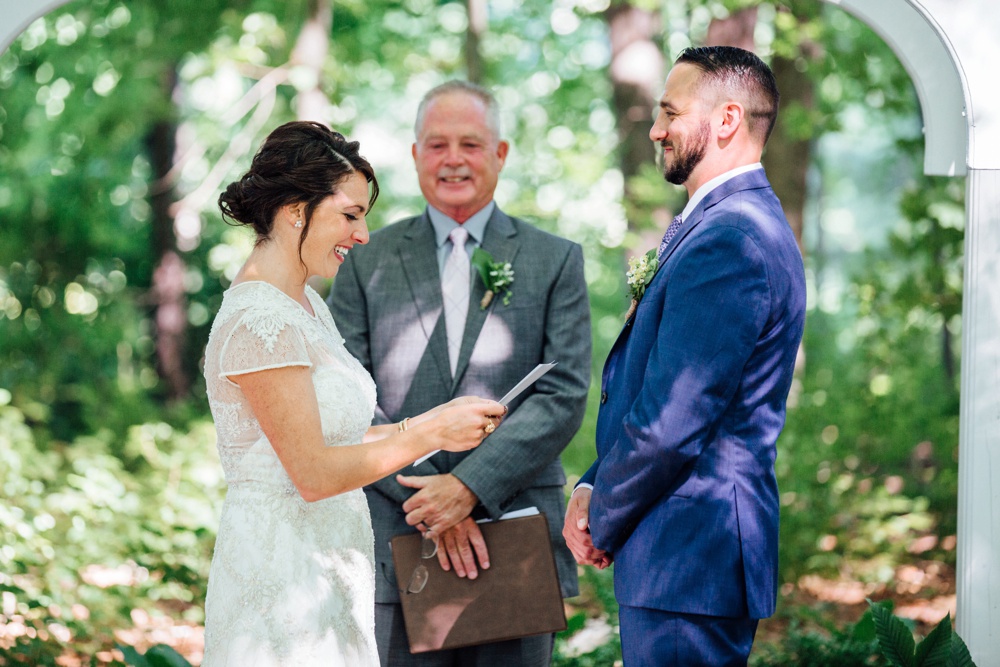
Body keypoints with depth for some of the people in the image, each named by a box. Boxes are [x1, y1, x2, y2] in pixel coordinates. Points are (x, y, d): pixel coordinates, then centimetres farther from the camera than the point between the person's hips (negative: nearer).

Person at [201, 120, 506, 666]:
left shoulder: (305, 304, 12)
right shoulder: (258, 320, -18)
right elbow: (313, 472, -19)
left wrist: (434, 425, 4)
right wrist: (430, 431, -12)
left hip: (325, 571, 9)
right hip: (284, 575, -9)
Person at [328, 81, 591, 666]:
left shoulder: (556, 261, 8)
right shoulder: (368, 262, 9)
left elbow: (564, 396, -3)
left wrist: (469, 486, -14)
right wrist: (432, 500, -11)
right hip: (394, 541, 0)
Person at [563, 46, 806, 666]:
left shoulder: (728, 239, -19)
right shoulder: (736, 223, 16)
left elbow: (669, 424, -22)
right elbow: (641, 389, 18)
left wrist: (601, 522, -8)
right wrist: (592, 488, 6)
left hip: (689, 559, -10)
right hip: (702, 545, 10)